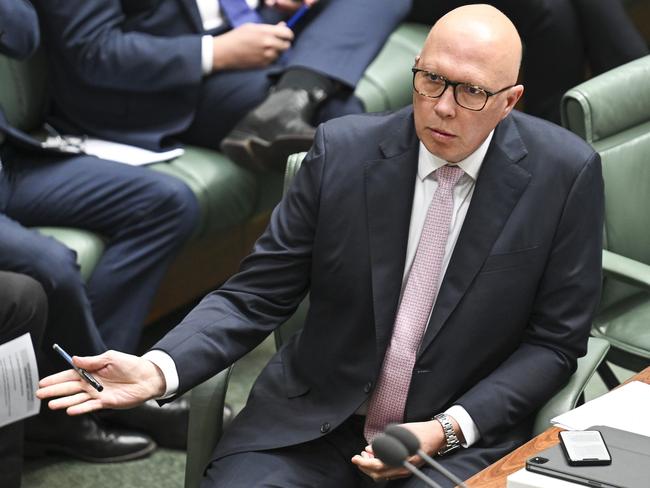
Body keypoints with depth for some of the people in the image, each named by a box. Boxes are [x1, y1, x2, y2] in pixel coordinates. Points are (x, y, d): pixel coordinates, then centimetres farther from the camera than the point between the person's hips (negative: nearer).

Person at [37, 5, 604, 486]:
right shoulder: (343, 149, -4)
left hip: (465, 436, -1)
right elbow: (255, 295, -2)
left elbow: (554, 340, -1)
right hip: (317, 418, 2)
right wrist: (159, 370, -19)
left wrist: (450, 429, -14)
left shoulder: (566, 173, -7)